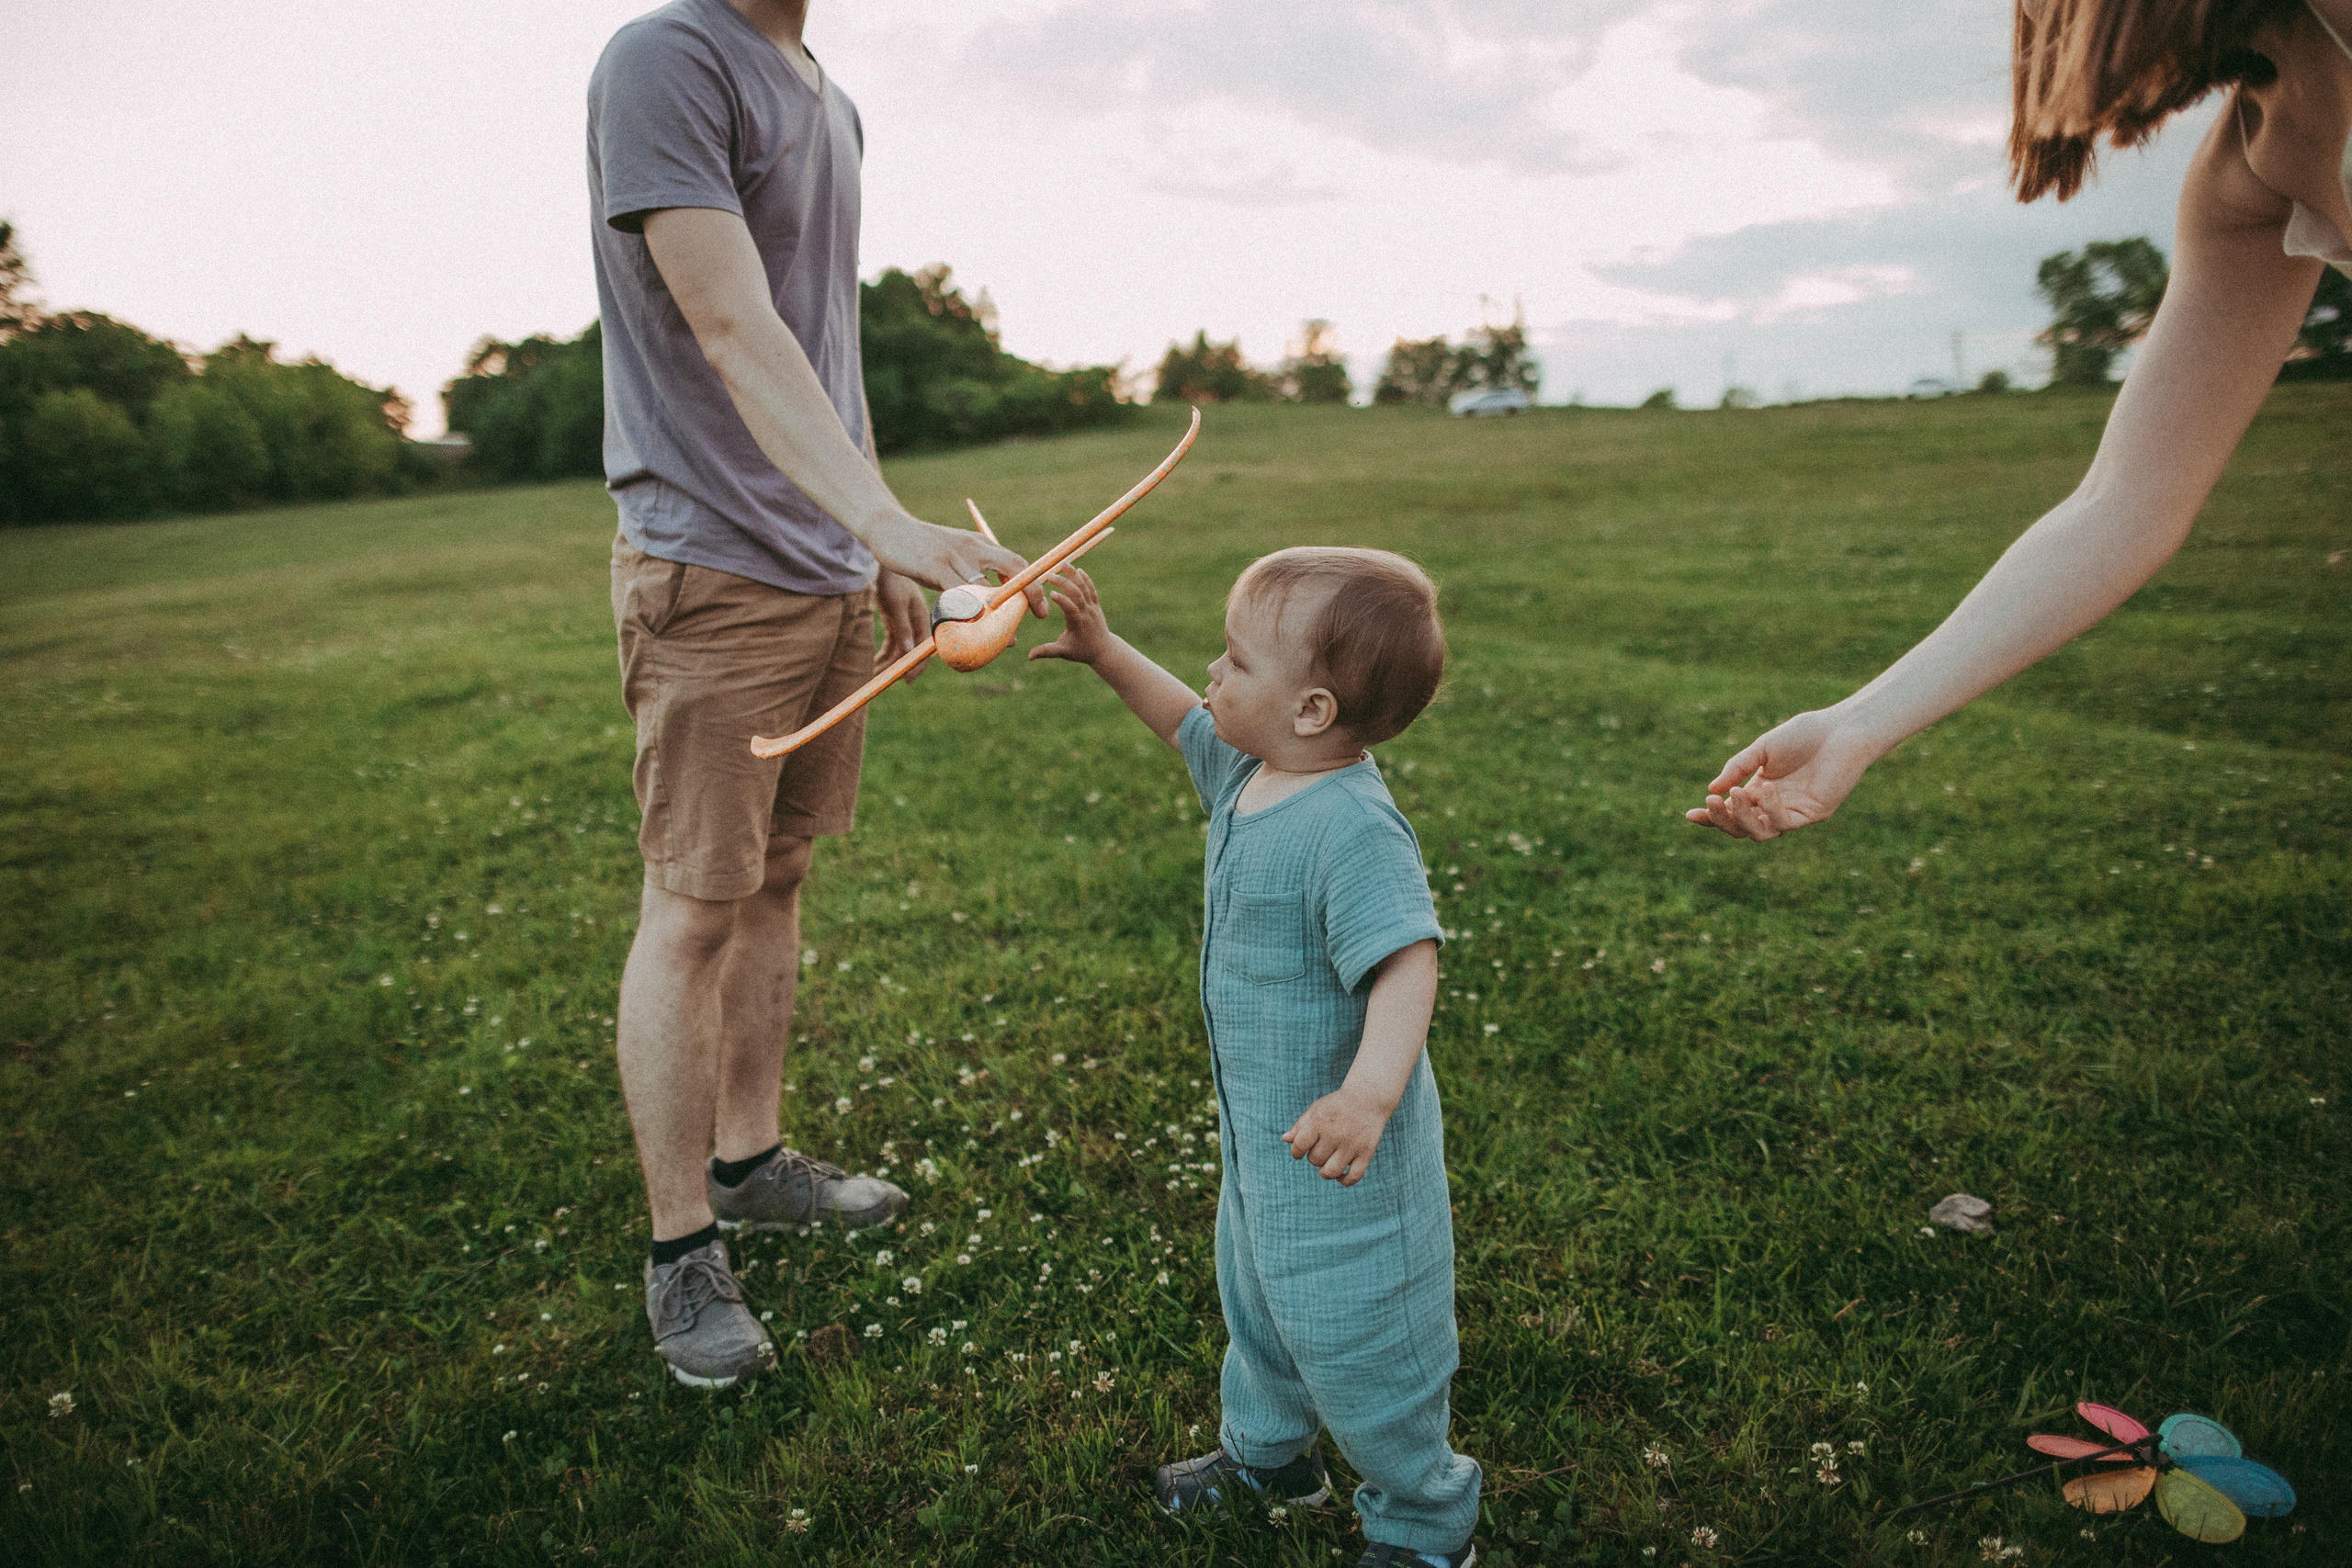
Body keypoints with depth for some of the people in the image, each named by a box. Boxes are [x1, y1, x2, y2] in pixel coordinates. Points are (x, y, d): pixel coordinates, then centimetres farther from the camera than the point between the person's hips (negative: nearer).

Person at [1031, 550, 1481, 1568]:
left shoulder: (1353, 829, -31)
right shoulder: (1250, 771, -2)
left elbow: (1407, 960, -39)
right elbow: (1186, 724, 18)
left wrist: (1371, 1088, -52)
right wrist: (1104, 652, 12)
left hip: (1339, 1142, -9)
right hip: (1259, 1131, 10)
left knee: (1350, 1331, 8)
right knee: (1255, 1291, 28)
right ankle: (1268, 1449, 54)